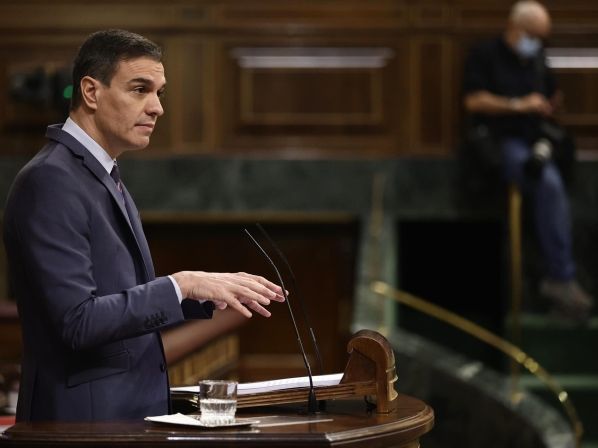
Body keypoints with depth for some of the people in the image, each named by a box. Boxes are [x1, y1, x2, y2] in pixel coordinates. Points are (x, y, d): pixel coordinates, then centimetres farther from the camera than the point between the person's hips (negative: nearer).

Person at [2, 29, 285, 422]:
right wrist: (182, 284, -21)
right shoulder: (51, 181, -16)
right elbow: (79, 322, -22)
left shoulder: (107, 180, 14)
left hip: (136, 408, 9)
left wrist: (210, 294, 4)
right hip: (86, 416, -9)